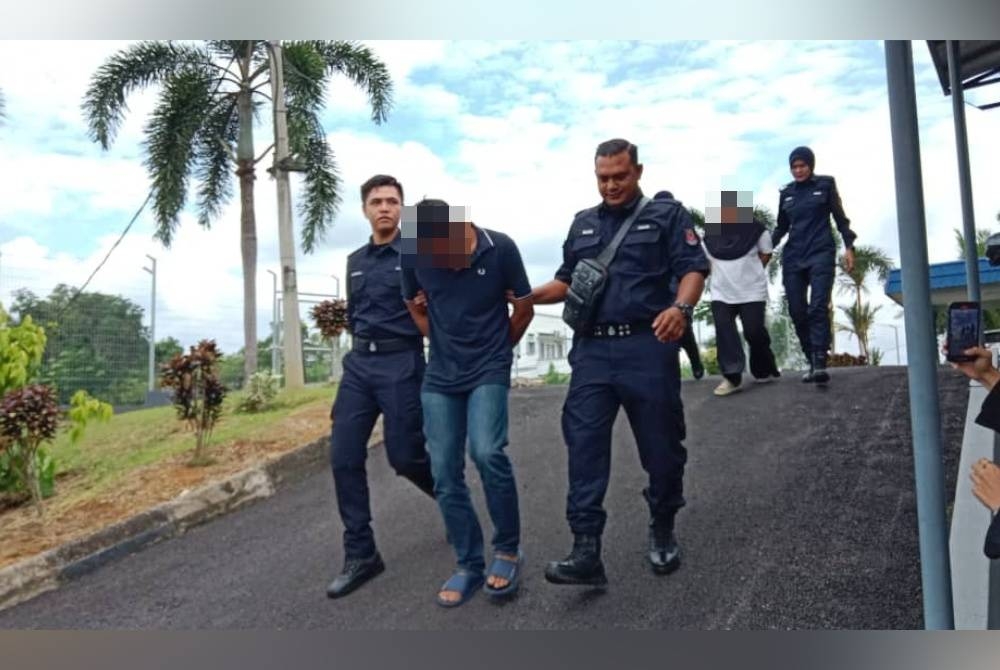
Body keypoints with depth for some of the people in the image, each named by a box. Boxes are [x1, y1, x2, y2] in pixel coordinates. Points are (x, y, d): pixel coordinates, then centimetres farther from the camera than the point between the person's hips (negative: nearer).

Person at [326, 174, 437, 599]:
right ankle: (360, 554, 10)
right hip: (358, 364, 6)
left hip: (402, 364, -6)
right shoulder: (355, 261, 16)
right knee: (344, 458, -1)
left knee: (404, 456, -4)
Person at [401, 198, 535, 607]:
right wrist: (443, 345, 9)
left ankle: (508, 550, -1)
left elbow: (524, 309, 1)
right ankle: (469, 565, 18)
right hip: (440, 376, 3)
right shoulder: (414, 255, -7)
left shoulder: (500, 248, -13)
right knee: (445, 474, 1)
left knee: (487, 453, -23)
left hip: (489, 372, -3)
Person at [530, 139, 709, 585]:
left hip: (647, 346, -3)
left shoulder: (667, 214, 5)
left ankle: (662, 531, 31)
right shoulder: (583, 224, 19)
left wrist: (681, 307, -25)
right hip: (592, 349, 4)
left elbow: (693, 268, -5)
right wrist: (526, 296, 5)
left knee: (661, 445, 7)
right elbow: (567, 281, 22)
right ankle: (586, 551, -4)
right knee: (584, 445, -6)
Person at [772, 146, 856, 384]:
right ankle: (812, 362, 8)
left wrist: (849, 246, -3)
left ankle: (820, 364, -24)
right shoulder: (786, 192, 14)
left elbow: (840, 218, 7)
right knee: (797, 312, -1)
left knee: (818, 307, -17)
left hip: (821, 253, -4)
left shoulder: (825, 185, 6)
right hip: (793, 257, 4)